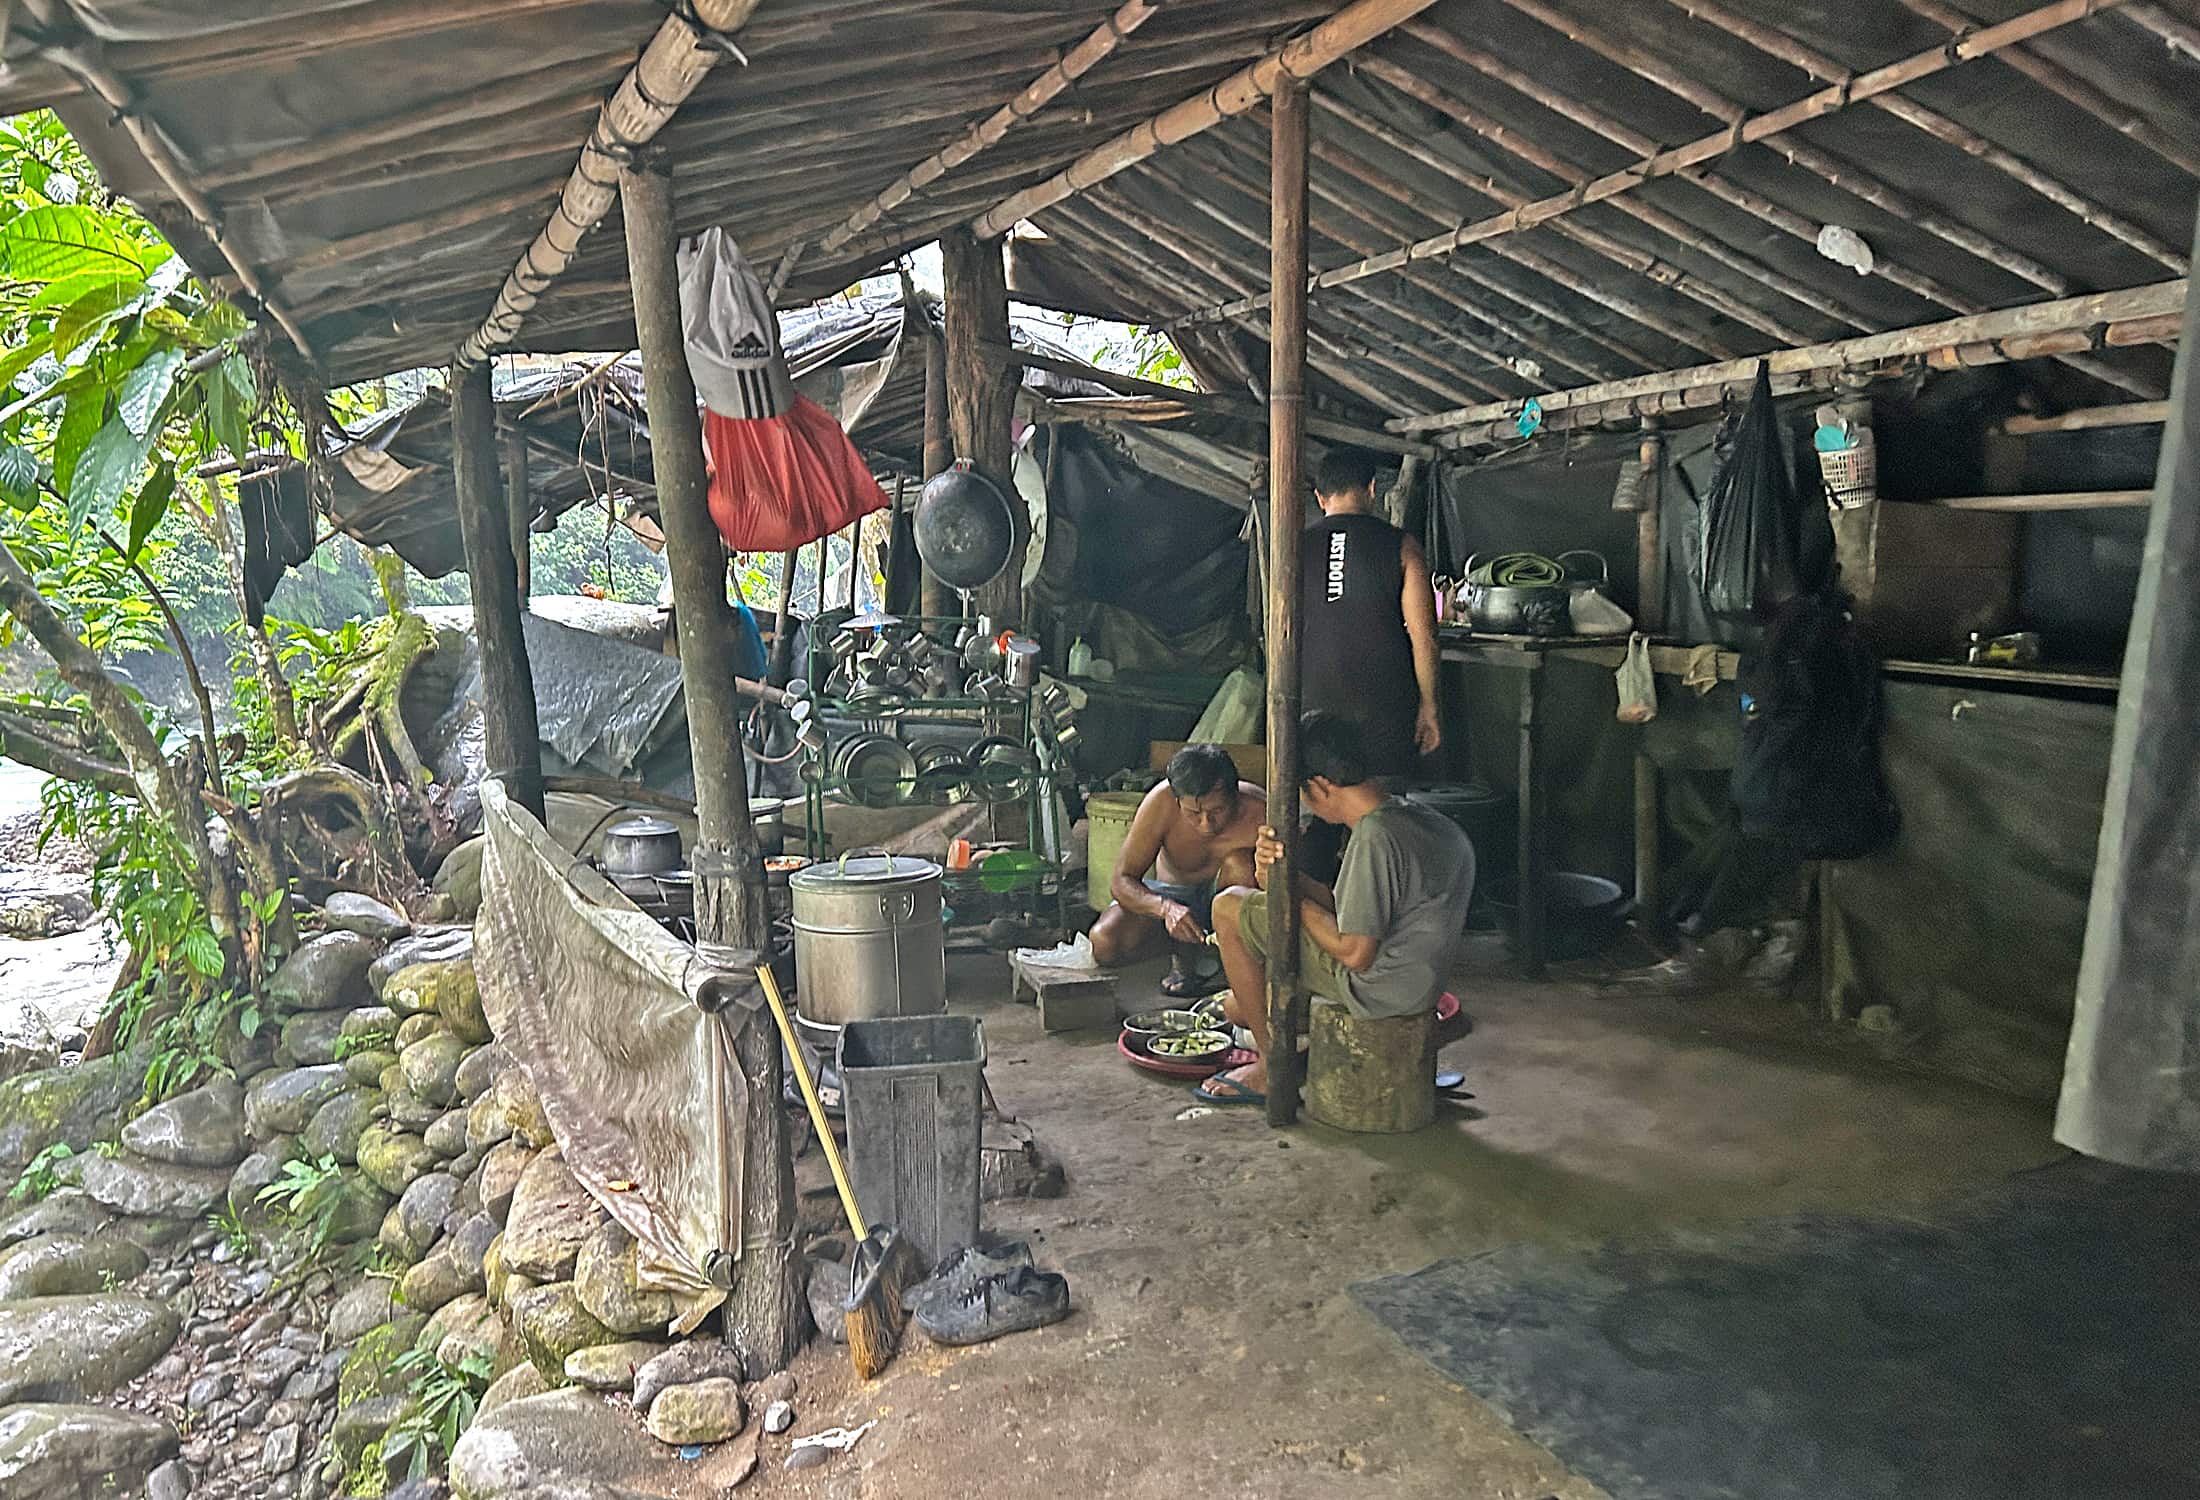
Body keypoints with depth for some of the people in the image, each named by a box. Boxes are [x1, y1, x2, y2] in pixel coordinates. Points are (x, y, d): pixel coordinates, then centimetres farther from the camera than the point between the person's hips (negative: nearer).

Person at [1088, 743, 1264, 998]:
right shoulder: (1161, 801, -28)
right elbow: (1121, 881, -23)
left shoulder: (1257, 813, -31)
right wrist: (1165, 907, -44)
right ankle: (1186, 949, 1)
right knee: (1104, 943, -25)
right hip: (1171, 893, 1)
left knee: (1239, 863, -35)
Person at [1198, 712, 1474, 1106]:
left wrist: (1294, 898, -11)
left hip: (1376, 989, -10)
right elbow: (1349, 911, 6)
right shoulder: (1419, 818, 6)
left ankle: (1272, 1069, 2)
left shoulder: (1375, 838, -25)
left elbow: (1356, 953, -24)